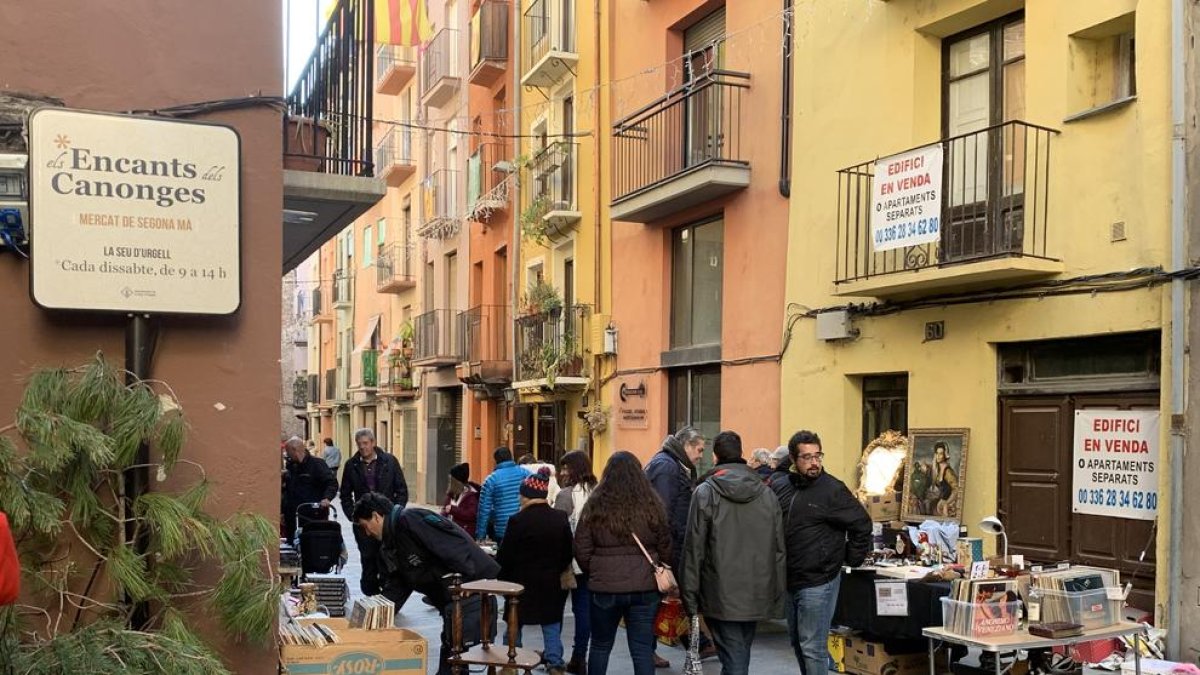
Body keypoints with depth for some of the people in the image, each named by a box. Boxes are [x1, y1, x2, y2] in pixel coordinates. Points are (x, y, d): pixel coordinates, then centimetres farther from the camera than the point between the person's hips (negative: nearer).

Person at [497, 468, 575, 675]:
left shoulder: (518, 520, -16)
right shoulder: (561, 518, -3)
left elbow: (505, 555, -10)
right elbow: (568, 553, 4)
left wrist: (503, 579, 5)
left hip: (523, 582, -3)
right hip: (552, 583, 3)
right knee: (552, 624, 13)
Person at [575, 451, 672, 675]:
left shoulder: (595, 505, -5)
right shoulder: (651, 504, -3)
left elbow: (581, 550, -1)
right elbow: (666, 548, 5)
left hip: (604, 587, 0)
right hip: (645, 587, 1)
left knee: (600, 645, 16)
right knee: (643, 649, 7)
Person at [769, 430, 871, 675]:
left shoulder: (833, 490, -12)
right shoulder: (778, 486, 4)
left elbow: (861, 525, -7)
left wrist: (851, 560, -4)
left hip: (818, 583, -6)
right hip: (787, 580, 6)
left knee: (812, 647, -4)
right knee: (797, 642, 19)